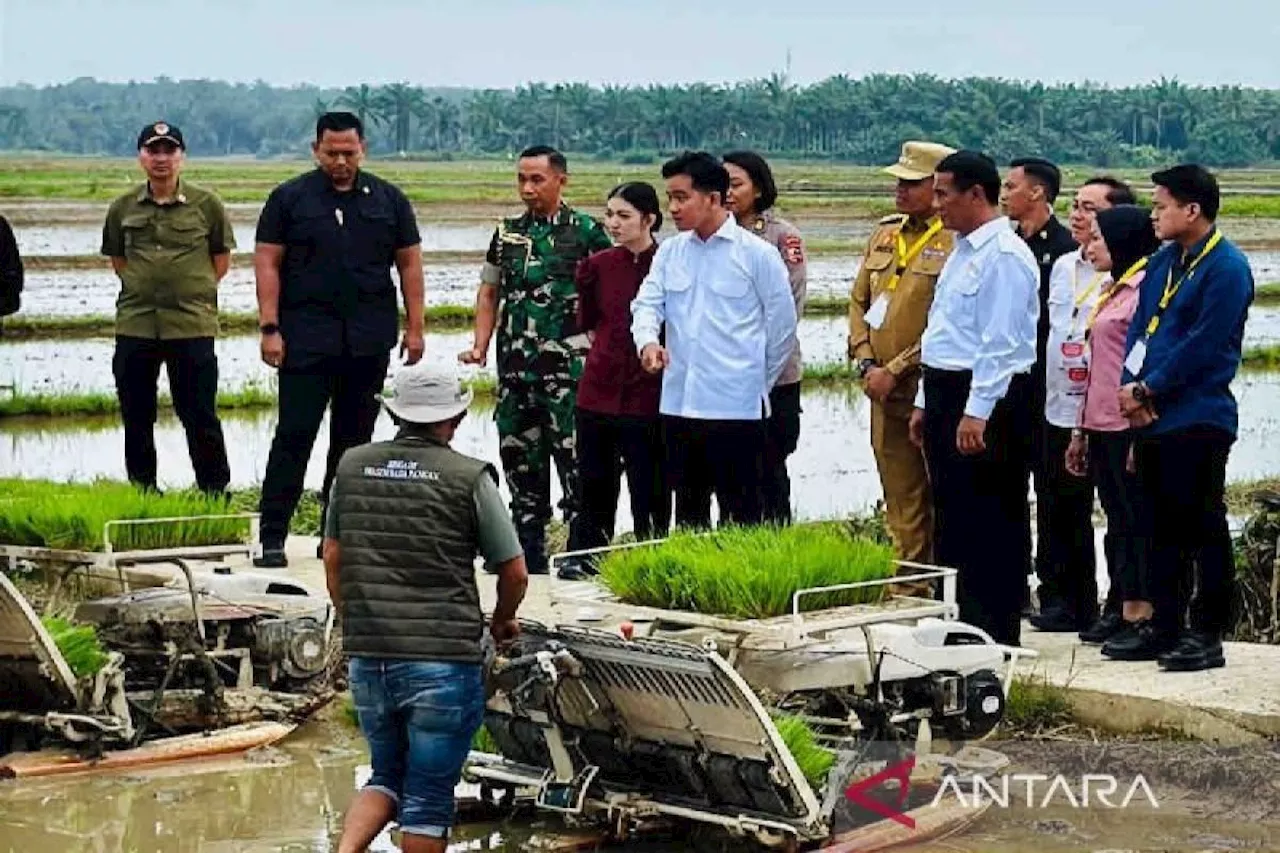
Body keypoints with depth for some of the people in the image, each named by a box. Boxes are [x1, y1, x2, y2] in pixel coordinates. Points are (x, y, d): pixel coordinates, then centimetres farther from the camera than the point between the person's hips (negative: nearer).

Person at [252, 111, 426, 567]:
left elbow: (409, 264, 12)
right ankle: (272, 538, -3)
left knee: (354, 439, 8)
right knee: (294, 435, -6)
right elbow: (267, 263, 0)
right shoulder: (290, 199, 3)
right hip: (307, 338, -3)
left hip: (370, 342, 3)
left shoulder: (388, 200, 10)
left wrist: (414, 328, 5)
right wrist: (269, 329, -7)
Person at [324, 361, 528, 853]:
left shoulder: (352, 466, 5)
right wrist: (501, 622, 19)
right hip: (444, 661, -4)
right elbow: (515, 573, -2)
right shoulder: (469, 477, -6)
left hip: (367, 659, 4)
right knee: (429, 794, 6)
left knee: (387, 776, 20)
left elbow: (333, 559, 12)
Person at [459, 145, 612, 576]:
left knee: (573, 456, -6)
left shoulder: (586, 232, -2)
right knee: (519, 457, 9)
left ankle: (582, 551, 0)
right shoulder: (507, 232, 13)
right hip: (514, 364, 6)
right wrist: (480, 345, 7)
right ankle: (528, 552, 17)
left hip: (567, 364, -5)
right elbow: (489, 293, 19)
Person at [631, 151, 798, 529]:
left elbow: (783, 324, 0)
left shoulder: (758, 254, -5)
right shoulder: (670, 252, 10)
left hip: (737, 408, -5)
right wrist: (647, 341, -19)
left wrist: (757, 382, 5)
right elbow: (647, 303, 3)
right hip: (678, 404, 5)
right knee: (688, 512, 13)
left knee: (739, 516, -2)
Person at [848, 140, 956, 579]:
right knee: (902, 502, 12)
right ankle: (908, 587, 19)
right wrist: (865, 362, 4)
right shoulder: (884, 233, 13)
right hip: (886, 394, 7)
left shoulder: (955, 243, -10)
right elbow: (859, 301, 18)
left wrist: (894, 371, -14)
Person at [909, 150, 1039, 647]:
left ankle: (994, 635, 0)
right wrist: (925, 403, 20)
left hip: (986, 401, -10)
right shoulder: (962, 251, 18)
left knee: (990, 525, -5)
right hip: (947, 394, 10)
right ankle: (954, 624, 21)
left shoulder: (1003, 256, -14)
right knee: (951, 517, 14)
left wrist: (976, 414, -23)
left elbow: (1000, 343, -20)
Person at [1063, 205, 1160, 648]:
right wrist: (1080, 431, 22)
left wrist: (1142, 432, -19)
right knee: (1117, 520, 11)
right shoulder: (1111, 291, 18)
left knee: (1135, 520, -6)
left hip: (1129, 426, -9)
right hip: (1101, 426, 9)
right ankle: (1119, 611, 16)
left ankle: (1142, 616, -3)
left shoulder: (1144, 288, -11)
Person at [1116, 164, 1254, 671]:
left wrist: (1147, 390, -12)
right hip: (1153, 418, 8)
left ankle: (1207, 637, 1)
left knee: (1202, 529, -3)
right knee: (1162, 528, 13)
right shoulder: (1163, 263, 14)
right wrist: (1132, 388, -4)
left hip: (1198, 420, -8)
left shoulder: (1226, 268, -11)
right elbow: (1139, 330, 13)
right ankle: (1165, 628, 21)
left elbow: (1201, 345, -16)